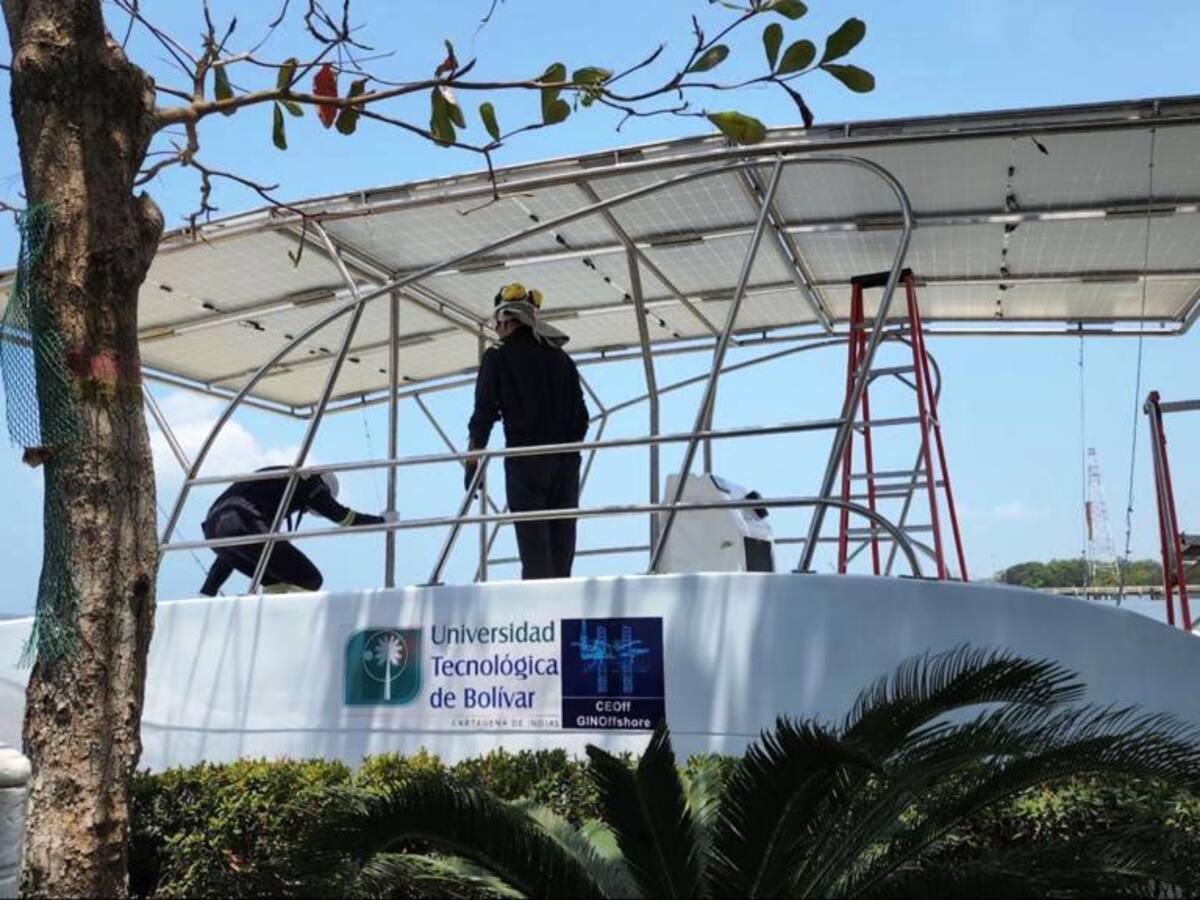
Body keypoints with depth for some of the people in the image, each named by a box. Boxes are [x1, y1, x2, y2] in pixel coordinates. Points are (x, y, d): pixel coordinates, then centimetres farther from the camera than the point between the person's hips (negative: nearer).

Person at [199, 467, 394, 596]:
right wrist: (382, 520, 24)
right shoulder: (306, 480, 14)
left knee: (276, 582, 22)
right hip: (242, 526, -8)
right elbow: (340, 515, 7)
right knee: (309, 580, 0)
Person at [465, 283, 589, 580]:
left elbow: (483, 414, -4)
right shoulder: (561, 358, 15)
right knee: (562, 542, 8)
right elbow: (581, 416, 13)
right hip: (566, 462, 5)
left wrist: (471, 464, 1)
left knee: (534, 546, -5)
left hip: (524, 460, -5)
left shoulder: (498, 358, 0)